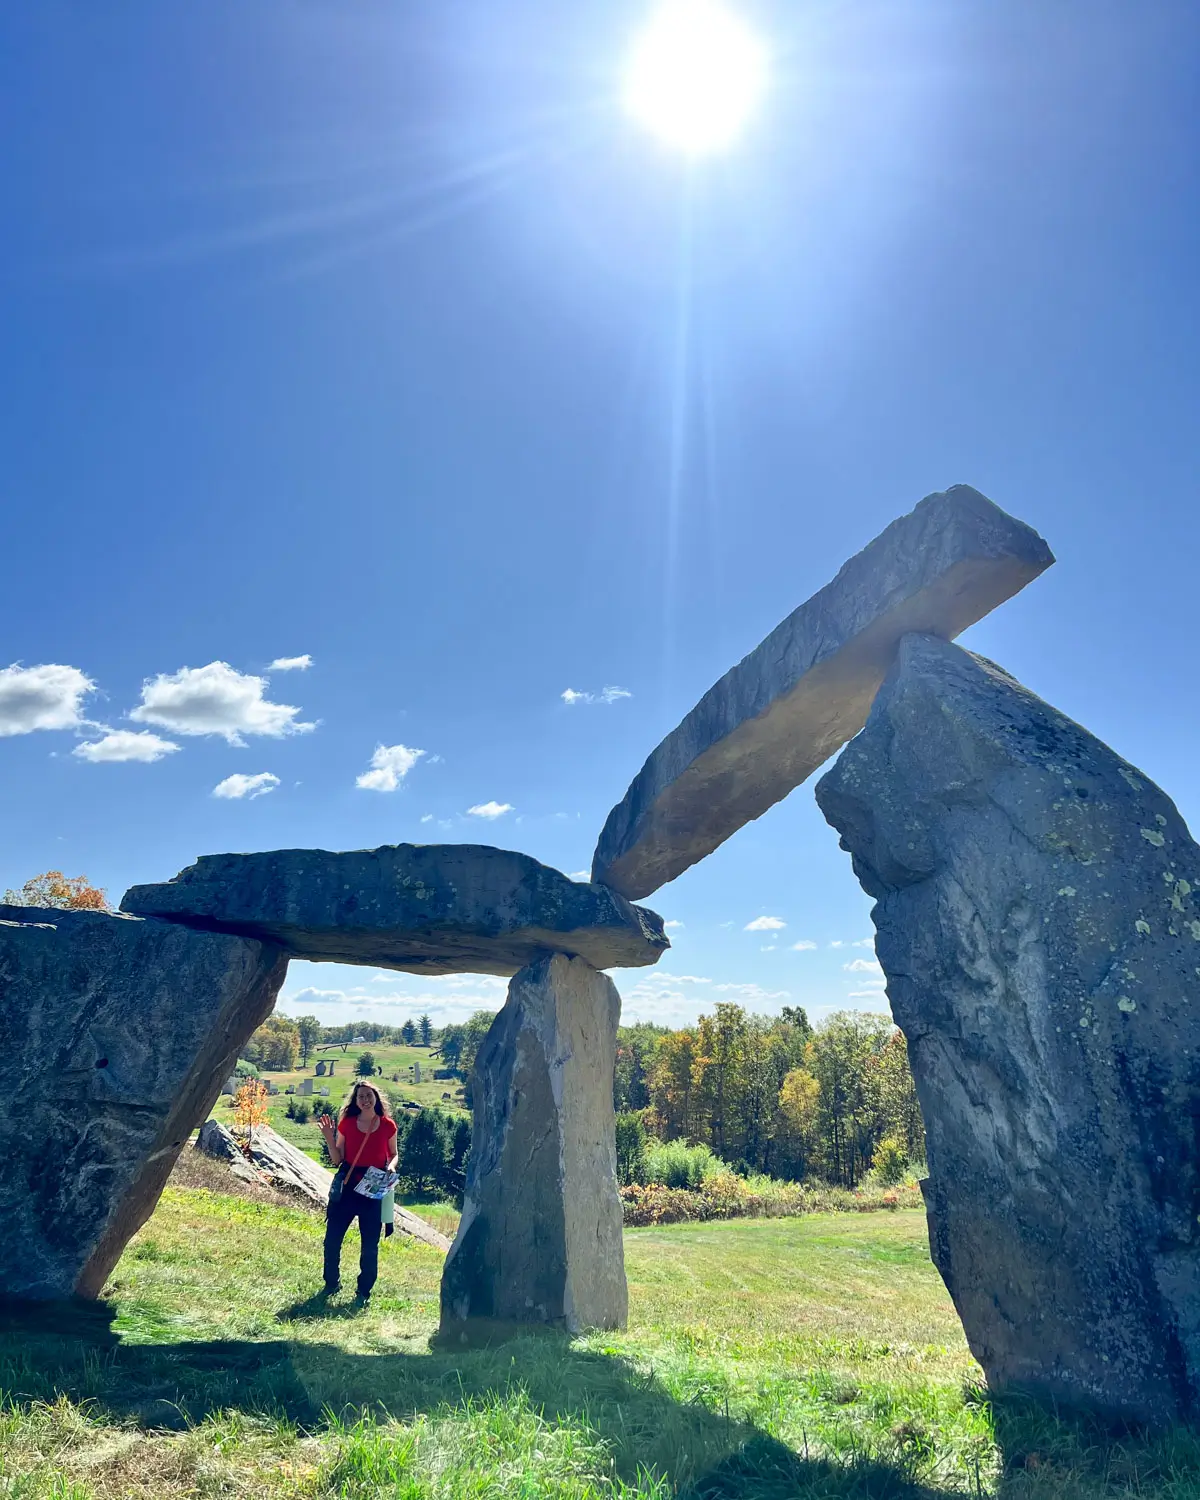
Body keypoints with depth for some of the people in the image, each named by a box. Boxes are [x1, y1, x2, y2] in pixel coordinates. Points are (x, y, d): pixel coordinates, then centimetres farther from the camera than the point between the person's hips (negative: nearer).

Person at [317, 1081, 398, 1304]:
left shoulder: (388, 1125, -3)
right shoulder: (347, 1123, -1)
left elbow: (393, 1155, 9)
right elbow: (337, 1160, 1)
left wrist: (391, 1166, -12)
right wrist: (329, 1138, -12)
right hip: (347, 1185, 1)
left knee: (370, 1244, 6)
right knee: (332, 1238, 7)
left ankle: (364, 1291, 24)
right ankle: (332, 1283, 30)